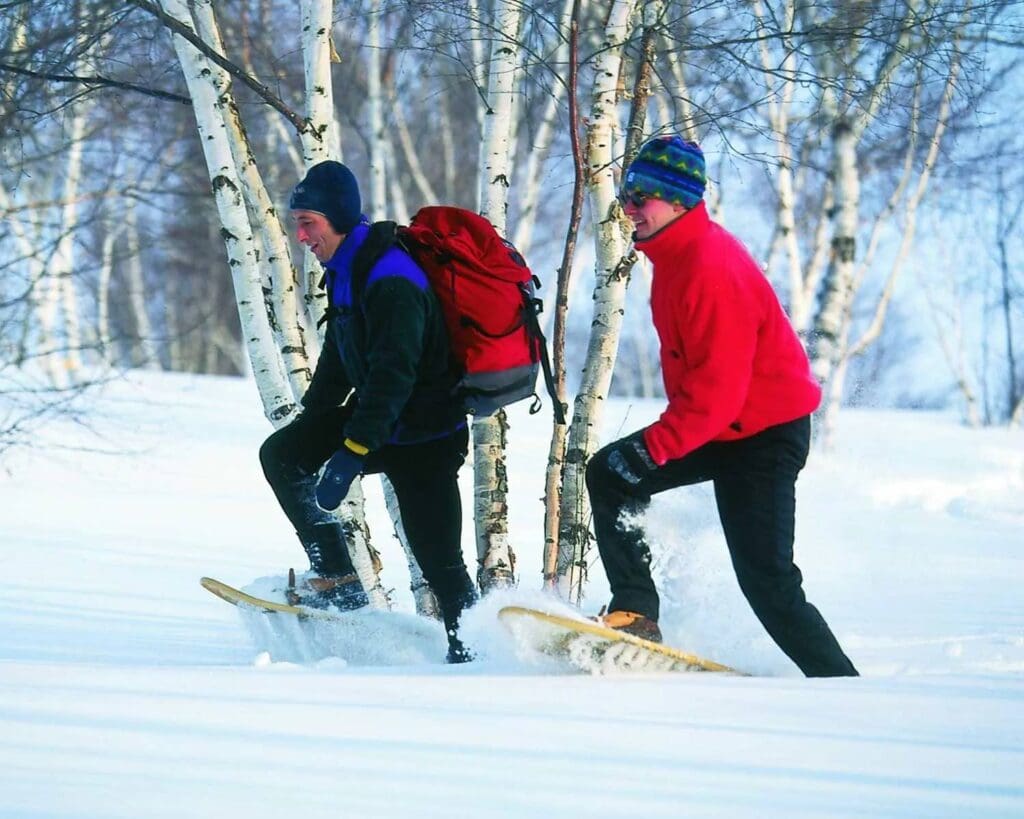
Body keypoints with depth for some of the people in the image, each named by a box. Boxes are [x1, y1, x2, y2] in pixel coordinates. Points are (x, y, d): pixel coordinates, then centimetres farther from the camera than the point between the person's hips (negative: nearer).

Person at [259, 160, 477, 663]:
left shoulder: (390, 281, -25)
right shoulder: (345, 271, 6)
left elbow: (393, 374, -31)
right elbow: (337, 362, 20)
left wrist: (352, 453, -34)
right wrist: (309, 424, 23)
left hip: (422, 439, -9)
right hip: (372, 416, 9)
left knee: (439, 562, -8)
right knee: (281, 455, 1)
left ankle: (470, 651, 4)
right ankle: (337, 578, 0)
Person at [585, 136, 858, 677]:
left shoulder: (711, 270, -25)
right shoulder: (674, 252, 6)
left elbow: (719, 387, -29)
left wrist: (654, 447, -31)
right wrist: (658, 441, 27)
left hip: (765, 434, -10)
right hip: (718, 426, 10)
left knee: (766, 580, -13)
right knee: (608, 475, 4)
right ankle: (635, 613, 2)